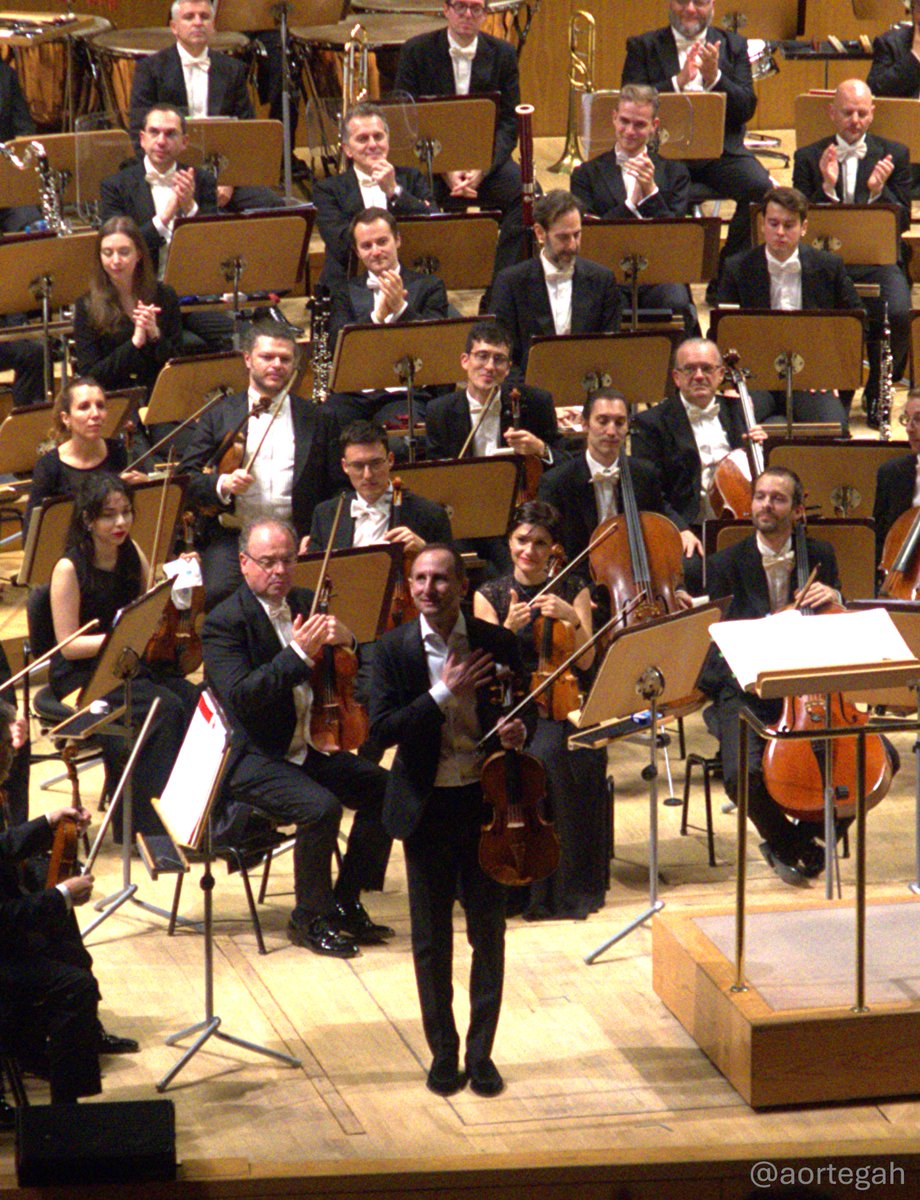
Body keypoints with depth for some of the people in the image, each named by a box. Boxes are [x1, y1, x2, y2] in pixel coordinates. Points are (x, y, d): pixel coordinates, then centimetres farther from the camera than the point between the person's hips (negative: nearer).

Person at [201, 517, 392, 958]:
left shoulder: (305, 603, 9)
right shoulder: (224, 622, -12)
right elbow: (240, 697, -25)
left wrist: (344, 640, -11)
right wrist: (299, 655, -31)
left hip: (308, 749, 7)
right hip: (251, 757, -7)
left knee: (384, 788, -11)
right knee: (320, 807, -29)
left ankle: (346, 901, 5)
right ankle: (310, 918, -9)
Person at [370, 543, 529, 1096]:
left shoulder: (498, 643, -3)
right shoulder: (395, 649, -5)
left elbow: (525, 712, 9)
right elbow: (382, 729, -13)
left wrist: (518, 731, -15)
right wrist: (442, 695, -22)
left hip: (485, 802, 0)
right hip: (426, 806, 0)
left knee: (489, 932, 6)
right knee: (432, 939, 7)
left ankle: (482, 1053, 17)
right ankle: (444, 1052, 20)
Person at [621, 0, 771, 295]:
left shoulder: (734, 46, 16)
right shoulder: (642, 47, 11)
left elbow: (746, 108, 5)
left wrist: (715, 78, -12)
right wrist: (678, 81, -14)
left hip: (721, 149, 2)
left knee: (762, 188, -26)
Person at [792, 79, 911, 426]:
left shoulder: (894, 155, 10)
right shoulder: (808, 159, 9)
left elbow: (902, 222, 5)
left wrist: (878, 192, -13)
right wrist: (827, 188, -14)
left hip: (878, 260, 0)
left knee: (897, 314, -30)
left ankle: (876, 393, -2)